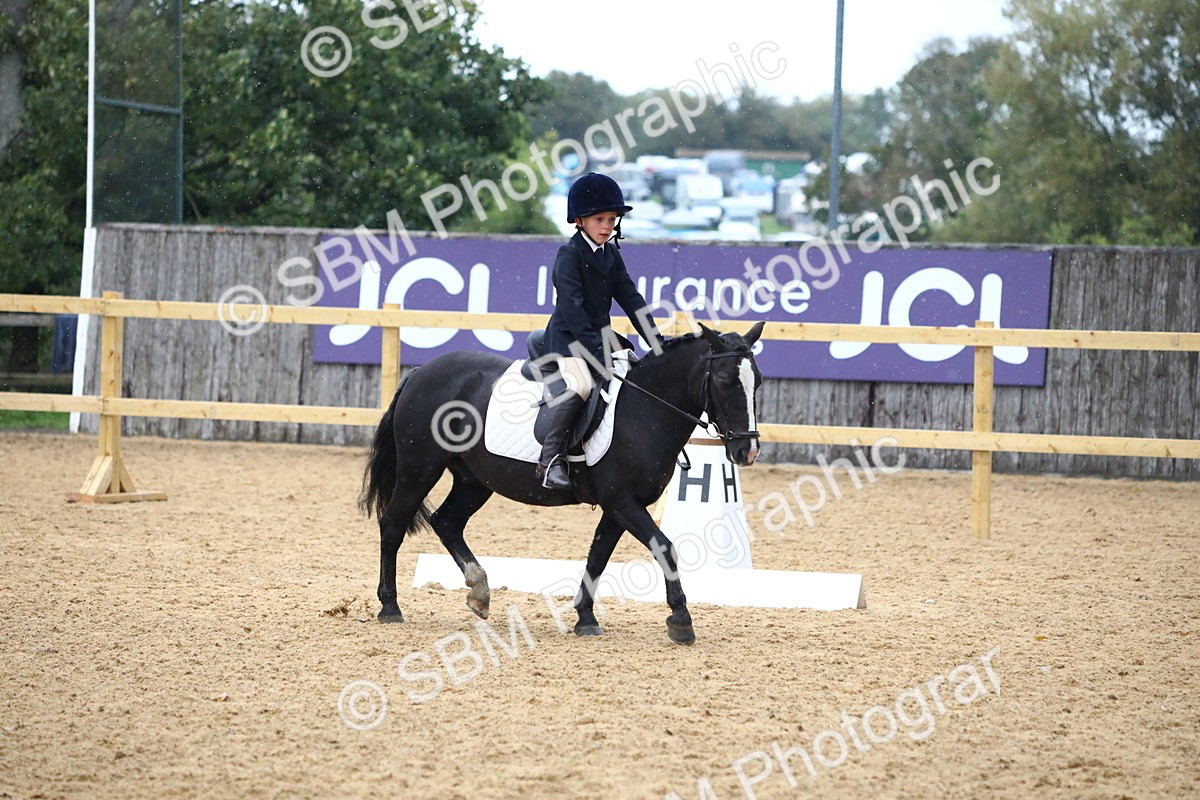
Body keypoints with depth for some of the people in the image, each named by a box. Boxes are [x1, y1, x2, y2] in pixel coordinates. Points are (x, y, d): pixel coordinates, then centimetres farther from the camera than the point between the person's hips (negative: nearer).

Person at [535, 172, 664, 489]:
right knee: (579, 385, -31)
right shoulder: (569, 254, -11)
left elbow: (631, 299, 12)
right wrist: (591, 345, -27)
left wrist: (656, 341, 2)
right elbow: (571, 306, -19)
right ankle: (551, 458, -26)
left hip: (600, 337, 8)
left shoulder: (611, 256, 12)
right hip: (567, 339, -8)